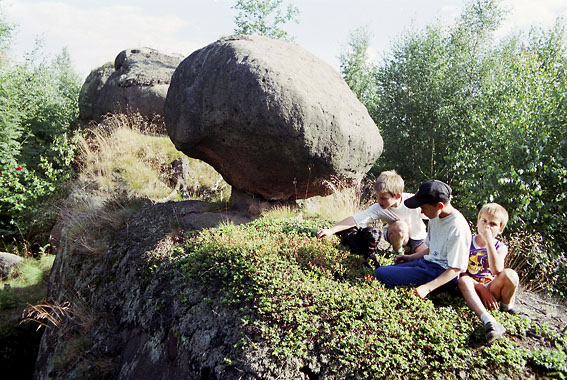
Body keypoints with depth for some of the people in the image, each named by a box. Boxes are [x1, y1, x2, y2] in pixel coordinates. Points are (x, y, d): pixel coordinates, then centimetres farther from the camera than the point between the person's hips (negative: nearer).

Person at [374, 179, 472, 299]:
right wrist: (410, 257, 14)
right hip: (426, 262, 10)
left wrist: (427, 287, -27)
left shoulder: (457, 228, -22)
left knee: (382, 273, -20)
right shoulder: (435, 217, 7)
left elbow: (456, 269, -20)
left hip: (441, 272, -10)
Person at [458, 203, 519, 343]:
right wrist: (481, 288, -19)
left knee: (510, 274, -29)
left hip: (492, 289, 0)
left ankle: (507, 306, 0)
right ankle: (488, 320, -48)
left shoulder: (500, 247, -1)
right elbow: (462, 272, -6)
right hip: (475, 289, 1)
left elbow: (497, 270, -24)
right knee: (463, 280, -34)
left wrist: (489, 240, -24)